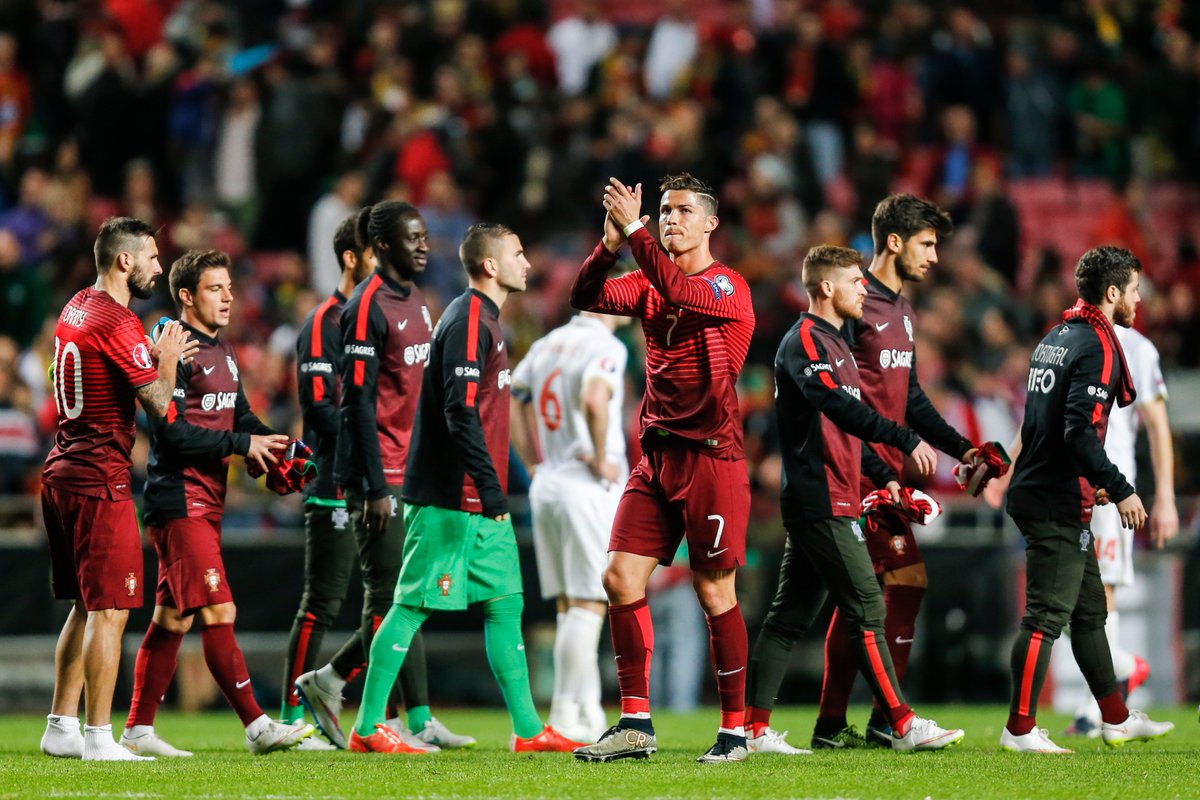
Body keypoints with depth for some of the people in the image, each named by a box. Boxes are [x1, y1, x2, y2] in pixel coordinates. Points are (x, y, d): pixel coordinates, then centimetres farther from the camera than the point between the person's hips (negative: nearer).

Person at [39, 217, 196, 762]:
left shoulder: (75, 309, 14)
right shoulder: (117, 323, -16)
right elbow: (159, 405, -15)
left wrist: (155, 359, 19)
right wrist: (167, 360, 1)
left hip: (62, 472, 10)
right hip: (99, 479, -10)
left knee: (85, 607, 16)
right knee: (109, 610, -7)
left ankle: (61, 727, 19)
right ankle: (98, 737, -7)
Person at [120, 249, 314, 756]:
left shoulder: (223, 354, 17)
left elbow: (241, 417, 19)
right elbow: (172, 433, -19)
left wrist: (276, 447, -1)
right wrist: (242, 444, -17)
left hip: (208, 503, 10)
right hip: (179, 501, -10)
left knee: (174, 617, 10)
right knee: (218, 613, -11)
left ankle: (138, 729, 15)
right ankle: (257, 727, -12)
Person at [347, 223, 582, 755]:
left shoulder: (484, 321, 18)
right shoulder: (468, 321, -13)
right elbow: (460, 413, -21)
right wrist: (490, 488, -24)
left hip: (479, 503, 10)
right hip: (451, 498, -10)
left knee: (506, 604, 8)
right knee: (413, 605, -5)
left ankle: (527, 729, 10)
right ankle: (367, 728, -1)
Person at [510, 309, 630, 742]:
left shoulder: (548, 344, 11)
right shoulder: (606, 348, -12)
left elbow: (509, 401, 15)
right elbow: (594, 400, -30)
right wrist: (601, 459, -17)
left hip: (545, 485, 8)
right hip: (591, 490, -8)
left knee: (569, 606, 12)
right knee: (588, 604, -3)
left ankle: (588, 715, 14)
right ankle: (565, 717, -6)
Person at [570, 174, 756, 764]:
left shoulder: (728, 287, -7)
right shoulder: (648, 284, 12)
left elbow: (678, 292, -26)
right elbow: (587, 298, 0)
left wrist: (633, 231, -25)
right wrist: (610, 242, -15)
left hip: (711, 456, -6)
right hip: (656, 454, 6)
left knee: (714, 592, -3)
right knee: (620, 577, -3)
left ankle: (735, 730, 7)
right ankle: (635, 724, 1)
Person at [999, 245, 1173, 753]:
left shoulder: (1057, 338, 15)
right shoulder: (1096, 346, -15)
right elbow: (1080, 431, -24)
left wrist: (1093, 483, 24)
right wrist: (1120, 491, -19)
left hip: (1039, 492, 10)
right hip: (1059, 505, -10)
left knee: (1089, 612, 16)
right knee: (1047, 617, -7)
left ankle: (1117, 720, 24)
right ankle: (1020, 730, -6)